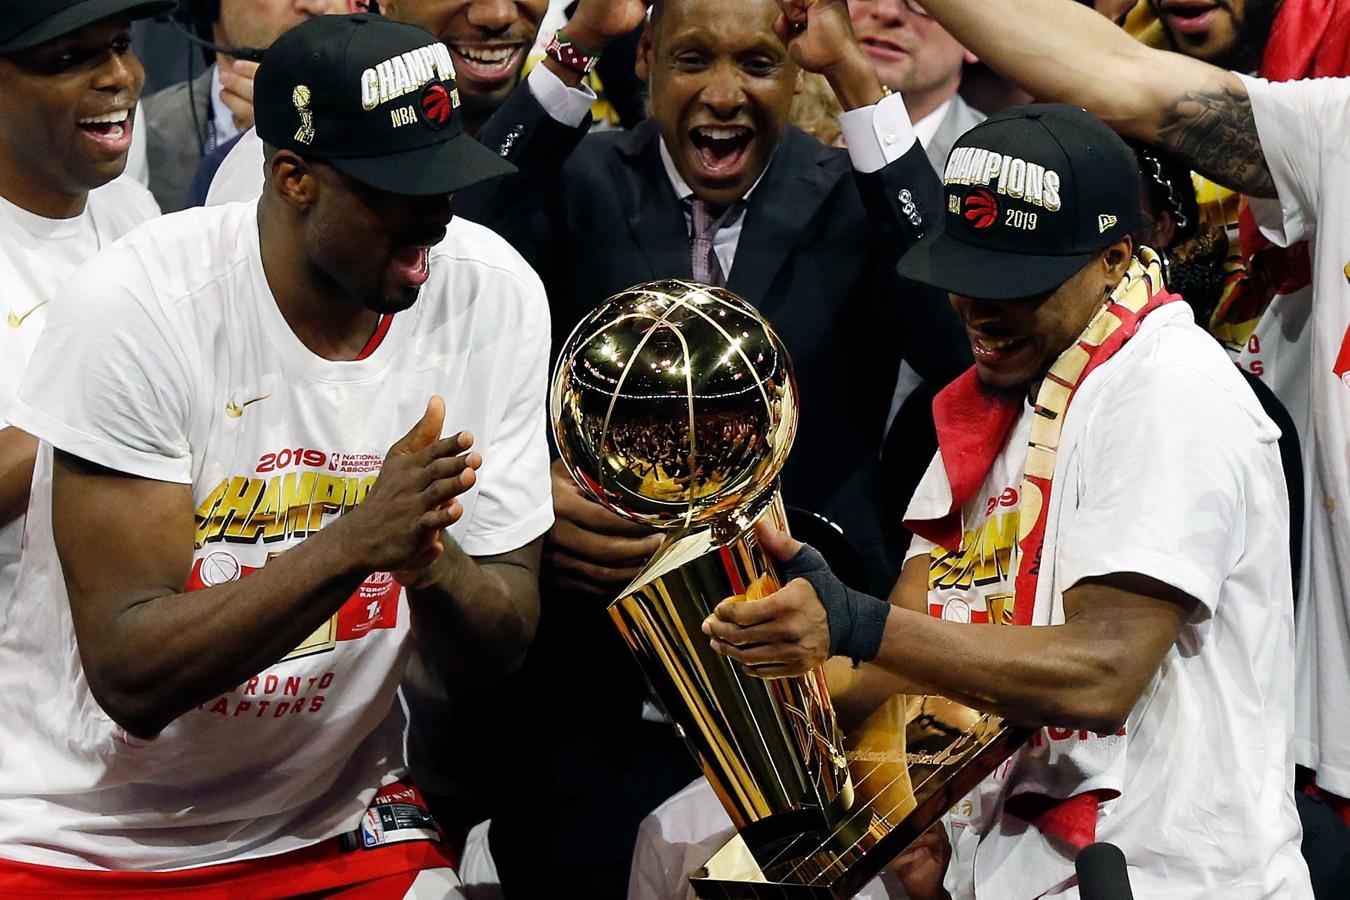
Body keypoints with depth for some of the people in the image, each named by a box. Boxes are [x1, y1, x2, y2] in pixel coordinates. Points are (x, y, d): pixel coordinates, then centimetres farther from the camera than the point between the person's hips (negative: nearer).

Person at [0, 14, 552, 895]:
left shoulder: (495, 296, -8)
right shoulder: (138, 306, -19)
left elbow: (498, 649, -3)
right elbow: (129, 676, -21)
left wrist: (428, 561, -24)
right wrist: (358, 541, -31)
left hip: (333, 826, 2)